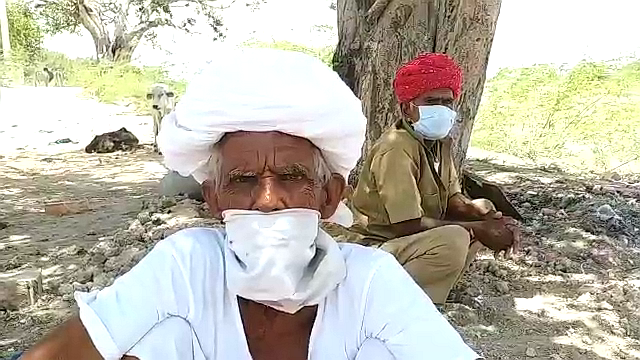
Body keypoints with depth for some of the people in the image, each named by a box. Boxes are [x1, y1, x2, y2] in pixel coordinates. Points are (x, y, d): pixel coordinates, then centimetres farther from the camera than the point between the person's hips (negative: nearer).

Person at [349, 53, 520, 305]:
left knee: (485, 209, 14)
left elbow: (453, 200, 4)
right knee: (454, 239, -33)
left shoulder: (440, 142, 3)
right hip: (380, 247, -9)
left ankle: (434, 280, 3)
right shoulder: (396, 149, -24)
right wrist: (477, 230, -21)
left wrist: (488, 218, -17)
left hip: (419, 238, 10)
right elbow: (408, 225, -27)